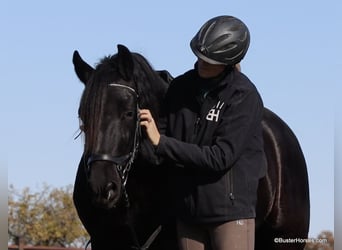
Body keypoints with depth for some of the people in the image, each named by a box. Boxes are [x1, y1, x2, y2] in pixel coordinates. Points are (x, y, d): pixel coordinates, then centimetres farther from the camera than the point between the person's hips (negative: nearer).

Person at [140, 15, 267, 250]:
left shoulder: (244, 96, -13)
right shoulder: (182, 87, 4)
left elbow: (219, 157, -18)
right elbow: (165, 131, 9)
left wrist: (161, 143, -20)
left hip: (230, 206, -6)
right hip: (187, 207, 6)